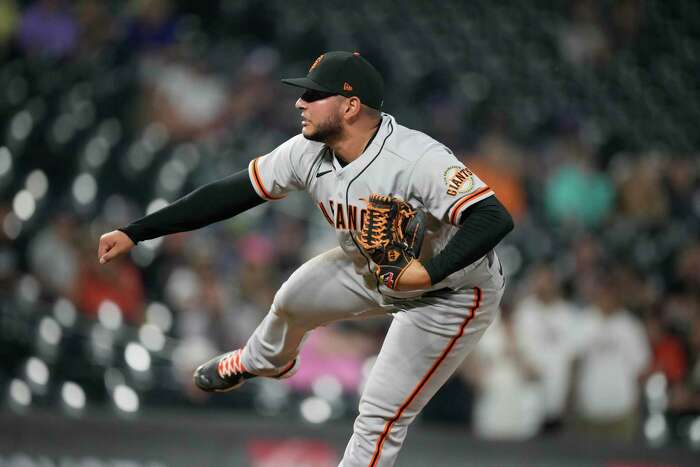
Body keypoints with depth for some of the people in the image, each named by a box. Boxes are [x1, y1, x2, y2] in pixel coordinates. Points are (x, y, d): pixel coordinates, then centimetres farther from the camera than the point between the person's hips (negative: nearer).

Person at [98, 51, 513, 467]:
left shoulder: (419, 160, -37)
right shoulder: (309, 152, -14)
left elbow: (495, 219, -43)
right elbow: (230, 194, -9)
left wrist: (428, 272, -55)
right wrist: (135, 233, -11)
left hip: (451, 294, -7)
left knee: (381, 414, -10)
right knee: (292, 300, 20)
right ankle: (263, 362, 55)